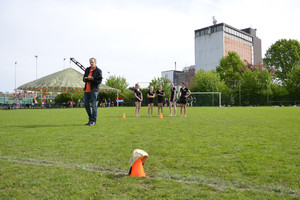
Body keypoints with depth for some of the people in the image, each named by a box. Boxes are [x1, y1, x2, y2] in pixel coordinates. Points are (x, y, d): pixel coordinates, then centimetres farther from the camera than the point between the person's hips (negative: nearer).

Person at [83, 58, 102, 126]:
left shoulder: (98, 71, -1)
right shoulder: (87, 69, 16)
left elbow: (99, 81, -8)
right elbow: (84, 78, 16)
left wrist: (92, 79, -17)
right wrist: (86, 78, -7)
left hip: (93, 90, -6)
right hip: (86, 90, 6)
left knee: (94, 106, -4)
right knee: (86, 104, 9)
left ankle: (93, 121, 3)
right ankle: (90, 119, 23)